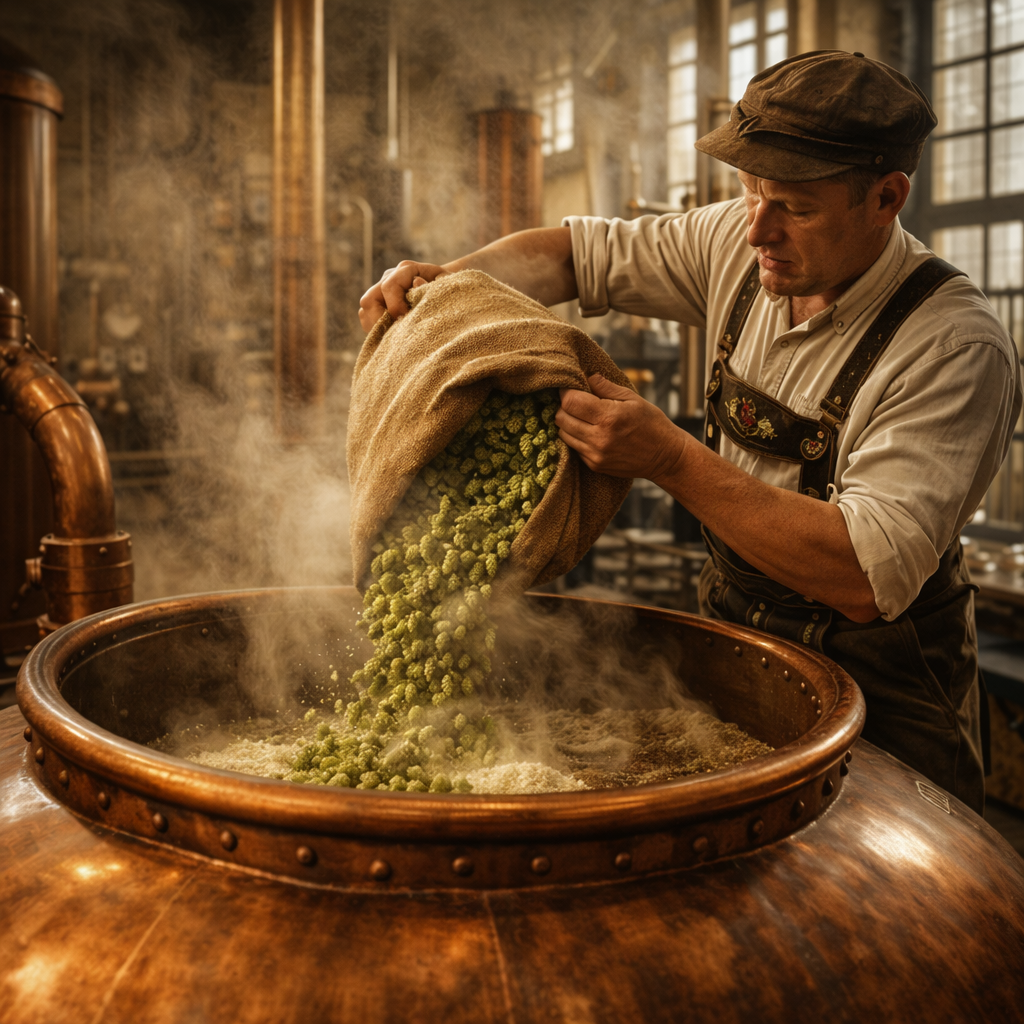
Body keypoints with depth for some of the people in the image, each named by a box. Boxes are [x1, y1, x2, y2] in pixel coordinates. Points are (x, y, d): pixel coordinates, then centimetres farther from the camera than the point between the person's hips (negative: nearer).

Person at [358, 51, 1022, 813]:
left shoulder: (957, 348, -24)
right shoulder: (740, 244, -4)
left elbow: (870, 576, -33)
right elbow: (584, 252, 8)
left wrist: (670, 459, -34)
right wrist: (443, 279, -10)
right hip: (733, 637, 5)